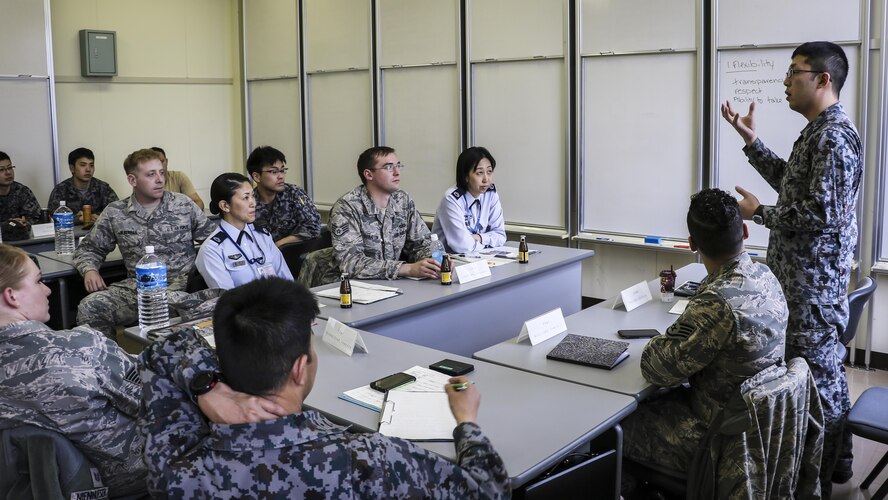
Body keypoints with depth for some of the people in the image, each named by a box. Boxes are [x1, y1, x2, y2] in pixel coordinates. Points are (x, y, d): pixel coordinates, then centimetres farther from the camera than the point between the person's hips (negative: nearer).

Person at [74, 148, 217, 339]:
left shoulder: (184, 205, 6)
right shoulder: (115, 214, 8)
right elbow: (89, 248, 19)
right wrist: (89, 270, -3)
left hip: (180, 282, -2)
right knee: (90, 307, -23)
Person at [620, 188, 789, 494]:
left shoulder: (716, 303, -33)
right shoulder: (765, 276, -5)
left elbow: (655, 369, -23)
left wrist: (657, 343, -4)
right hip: (758, 418, 9)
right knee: (647, 403, 23)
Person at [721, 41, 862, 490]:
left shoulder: (834, 136, -20)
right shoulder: (819, 132, 13)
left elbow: (821, 213, -26)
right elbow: (792, 184, 21)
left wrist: (758, 213, -13)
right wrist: (750, 139, 16)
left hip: (813, 280, -11)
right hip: (807, 275, 11)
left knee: (815, 375, 0)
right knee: (826, 368, 19)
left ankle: (816, 477, 14)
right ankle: (836, 462, 34)